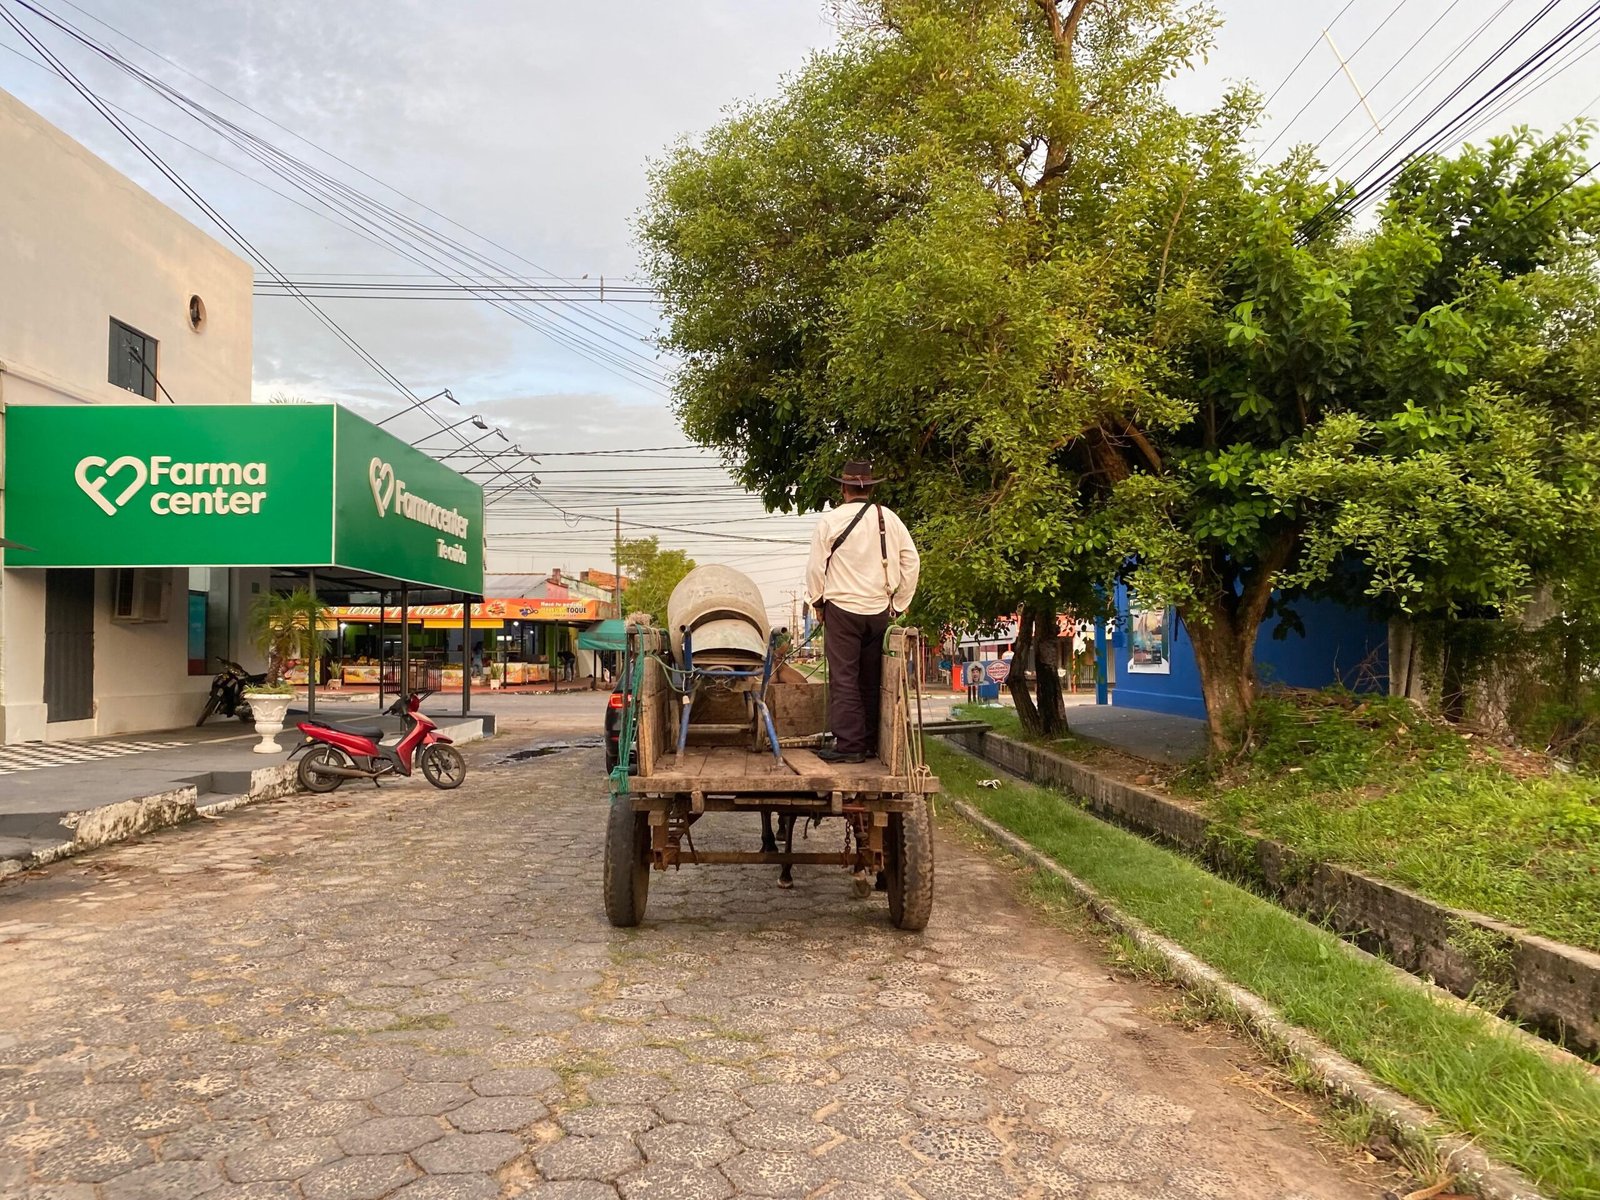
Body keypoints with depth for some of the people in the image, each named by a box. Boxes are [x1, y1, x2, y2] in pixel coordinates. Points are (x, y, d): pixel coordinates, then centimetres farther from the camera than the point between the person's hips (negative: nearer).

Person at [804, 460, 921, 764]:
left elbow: (815, 566, -4)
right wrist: (899, 604, 12)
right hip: (879, 610, 4)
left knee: (844, 678, 0)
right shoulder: (889, 519, 3)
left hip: (842, 607, -4)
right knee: (871, 679, 11)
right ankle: (870, 744, 17)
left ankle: (849, 745, -3)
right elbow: (911, 562, 4)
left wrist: (817, 602, 9)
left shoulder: (830, 519, -6)